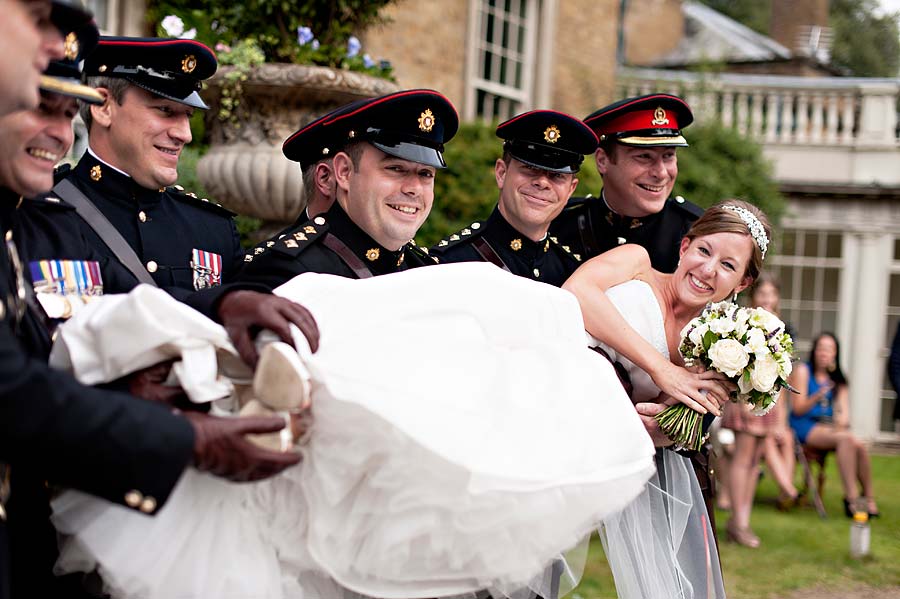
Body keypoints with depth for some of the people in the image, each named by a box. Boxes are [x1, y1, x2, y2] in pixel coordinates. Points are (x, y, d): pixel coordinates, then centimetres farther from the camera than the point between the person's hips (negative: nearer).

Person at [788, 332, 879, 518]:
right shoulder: (803, 371, 2)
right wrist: (817, 397, -22)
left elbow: (844, 411, 9)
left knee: (859, 445, -25)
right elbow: (798, 409, -5)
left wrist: (842, 421, -13)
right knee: (845, 439, -32)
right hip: (804, 426, -5)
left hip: (829, 427, 5)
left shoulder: (837, 379, 18)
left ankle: (869, 498, -16)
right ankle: (851, 498, -33)